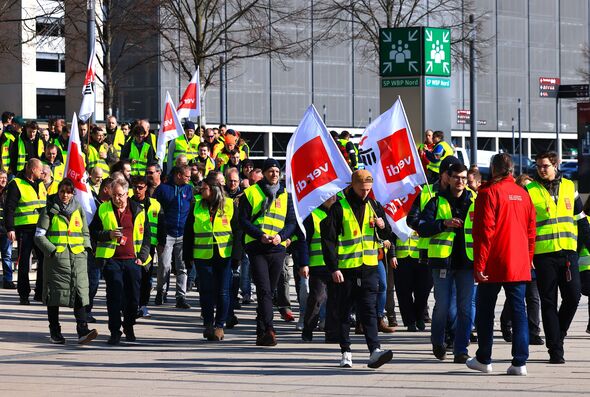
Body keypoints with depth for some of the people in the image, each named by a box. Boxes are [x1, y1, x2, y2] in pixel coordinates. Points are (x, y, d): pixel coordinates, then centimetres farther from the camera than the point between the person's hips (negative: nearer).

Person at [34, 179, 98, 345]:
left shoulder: (78, 210, 14)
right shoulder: (49, 210, 3)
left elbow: (86, 233, 23)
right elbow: (39, 236, 0)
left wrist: (86, 248, 5)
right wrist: (52, 250, -11)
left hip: (78, 257, 2)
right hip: (56, 257, -2)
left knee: (80, 293, -10)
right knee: (55, 294, 3)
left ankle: (83, 331, -18)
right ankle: (54, 332, 14)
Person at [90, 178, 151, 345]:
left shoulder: (138, 211, 7)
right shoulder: (103, 210, 5)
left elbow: (146, 236, 12)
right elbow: (92, 232, 6)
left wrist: (142, 257, 3)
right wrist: (108, 234, -12)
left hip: (132, 260, 2)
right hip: (111, 260, -2)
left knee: (133, 297, 5)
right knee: (114, 296, -7)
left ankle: (129, 328, 26)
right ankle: (115, 332, -3)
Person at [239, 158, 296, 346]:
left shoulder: (286, 195, 13)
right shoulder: (251, 193, 6)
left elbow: (292, 222, 9)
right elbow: (244, 220, 1)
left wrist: (281, 236, -11)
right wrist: (260, 235, -15)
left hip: (278, 248, 3)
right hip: (256, 247, -3)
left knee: (269, 291, 8)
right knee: (264, 290, -15)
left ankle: (261, 332, 17)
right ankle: (268, 330, -24)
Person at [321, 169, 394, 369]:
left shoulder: (373, 206, 10)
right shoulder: (339, 208, -5)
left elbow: (386, 236, 17)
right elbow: (328, 239, -6)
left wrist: (383, 227, -7)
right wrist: (333, 268, -13)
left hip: (369, 268, 3)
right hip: (345, 269, -3)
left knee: (369, 310, -5)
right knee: (344, 312, 6)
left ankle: (375, 351, -14)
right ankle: (346, 352, 14)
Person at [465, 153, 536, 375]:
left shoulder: (489, 193, -9)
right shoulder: (523, 194, 8)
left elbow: (484, 231, -13)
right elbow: (531, 230, 11)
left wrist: (479, 265, -11)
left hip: (493, 265, -4)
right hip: (519, 265, 4)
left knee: (485, 311, 9)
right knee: (519, 311, 2)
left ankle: (484, 359, 16)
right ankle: (520, 362, -4)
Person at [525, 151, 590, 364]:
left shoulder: (569, 187, 12)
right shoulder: (530, 191, 1)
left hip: (568, 251, 3)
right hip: (543, 253, -3)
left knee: (573, 296, -3)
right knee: (549, 302, 0)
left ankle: (557, 335, 19)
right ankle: (555, 349, 4)